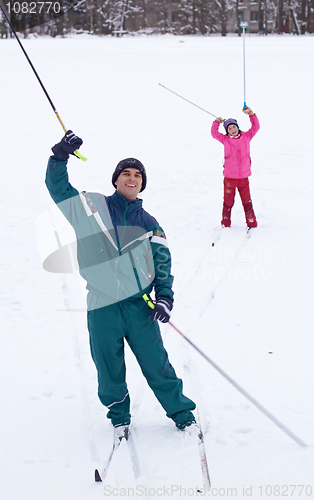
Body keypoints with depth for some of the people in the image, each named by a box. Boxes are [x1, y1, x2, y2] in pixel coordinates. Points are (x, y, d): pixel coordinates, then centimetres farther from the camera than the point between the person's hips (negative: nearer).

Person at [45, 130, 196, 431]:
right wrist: (60, 156, -5)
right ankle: (118, 415, 30)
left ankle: (181, 411, 19)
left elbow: (163, 264, 10)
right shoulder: (90, 206, 6)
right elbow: (58, 187, 9)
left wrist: (164, 299, -3)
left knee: (155, 363, 2)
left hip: (139, 305, 1)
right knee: (109, 369, 8)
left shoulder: (149, 224, 10)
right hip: (101, 308, 0)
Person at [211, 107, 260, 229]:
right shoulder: (225, 139, 2)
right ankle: (225, 224, 17)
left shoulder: (246, 137, 6)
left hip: (244, 177, 1)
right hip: (229, 177, -1)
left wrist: (251, 114, -2)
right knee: (228, 202, 6)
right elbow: (214, 134, 0)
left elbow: (256, 127, 7)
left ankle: (252, 223, 16)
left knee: (247, 201, 7)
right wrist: (217, 123, -10)